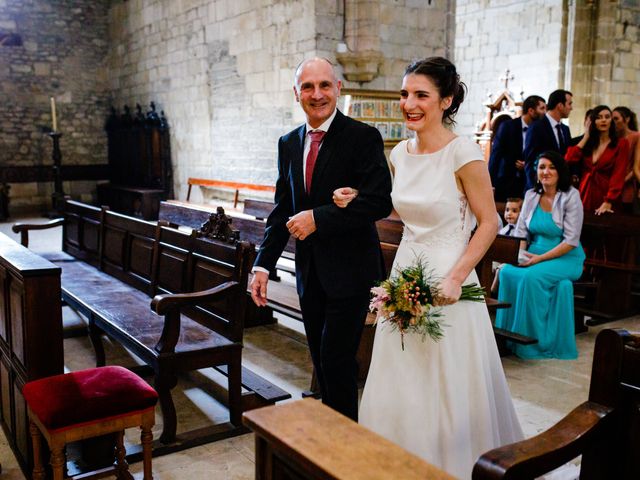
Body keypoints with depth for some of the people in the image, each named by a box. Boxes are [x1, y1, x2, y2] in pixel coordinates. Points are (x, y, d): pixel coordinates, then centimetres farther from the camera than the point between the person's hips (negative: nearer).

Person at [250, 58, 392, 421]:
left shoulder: (363, 137, -9)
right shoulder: (289, 143, 10)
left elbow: (380, 201, -18)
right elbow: (282, 210, 12)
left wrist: (319, 218, -20)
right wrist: (264, 264, 3)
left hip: (349, 269, -6)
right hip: (309, 270, 6)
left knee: (337, 360, -4)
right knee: (322, 361, 15)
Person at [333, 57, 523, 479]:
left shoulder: (463, 153, -14)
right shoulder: (400, 153, 5)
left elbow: (489, 223, -11)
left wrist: (455, 277, -19)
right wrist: (359, 202, 5)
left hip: (447, 281, -6)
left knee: (447, 391, 7)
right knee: (399, 388, 16)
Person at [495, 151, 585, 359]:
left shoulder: (570, 196, -9)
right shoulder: (531, 195, 7)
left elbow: (571, 241, -13)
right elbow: (520, 232, 8)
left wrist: (540, 258, -20)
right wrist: (520, 253, -13)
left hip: (566, 259, -4)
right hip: (535, 255, 5)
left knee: (531, 276, -32)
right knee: (507, 272, -25)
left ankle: (533, 341, -16)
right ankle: (508, 334, -13)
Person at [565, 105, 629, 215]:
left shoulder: (621, 144, -1)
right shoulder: (587, 143, 11)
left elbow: (618, 175, -10)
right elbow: (569, 160, -7)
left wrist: (608, 202, -20)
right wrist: (586, 137, -1)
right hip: (585, 195, 3)